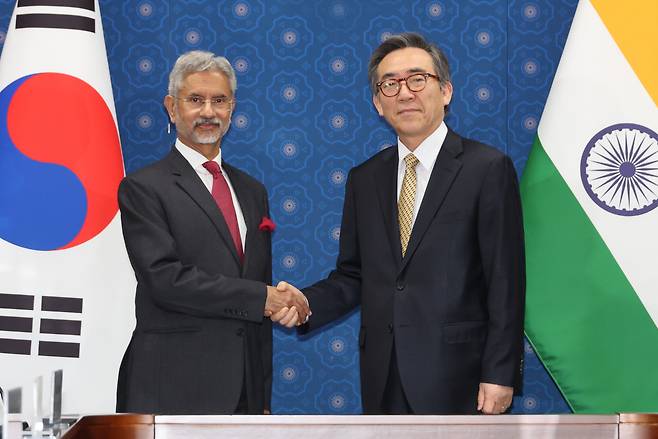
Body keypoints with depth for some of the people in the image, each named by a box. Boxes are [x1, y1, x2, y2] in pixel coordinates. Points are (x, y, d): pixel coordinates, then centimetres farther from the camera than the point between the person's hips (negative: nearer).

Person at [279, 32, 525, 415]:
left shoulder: (489, 168, -5)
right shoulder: (364, 179, 12)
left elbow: (506, 281, -8)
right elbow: (353, 276, 14)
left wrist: (500, 374, -12)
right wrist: (305, 304, -6)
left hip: (456, 376, -5)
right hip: (384, 381, 5)